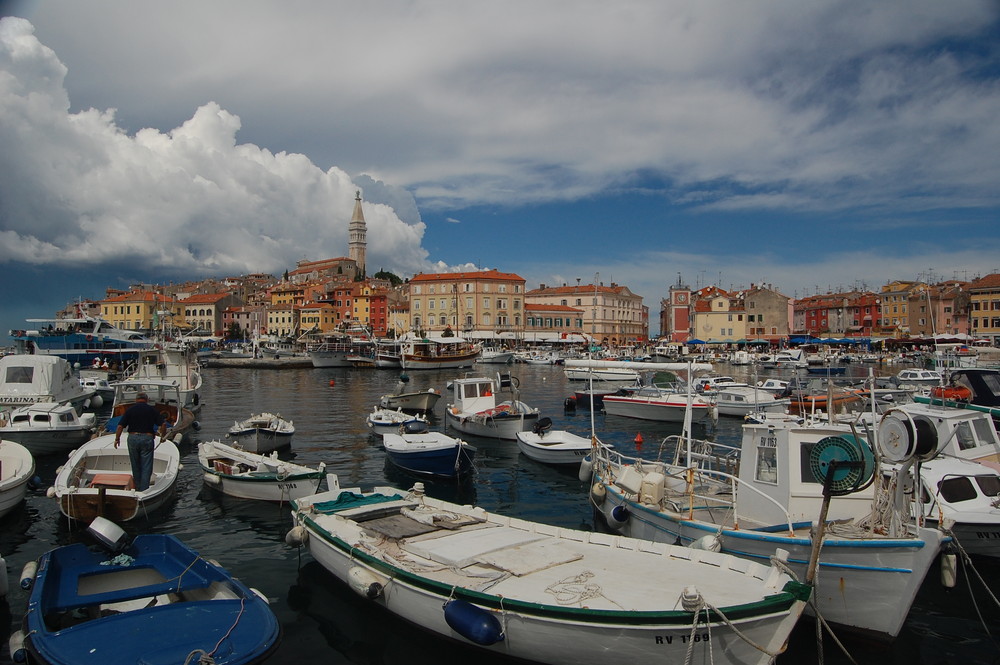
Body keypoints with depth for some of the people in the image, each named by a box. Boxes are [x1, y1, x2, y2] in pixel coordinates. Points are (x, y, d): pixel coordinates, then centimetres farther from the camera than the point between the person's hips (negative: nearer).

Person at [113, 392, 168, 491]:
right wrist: (163, 436, 12)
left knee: (135, 467, 16)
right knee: (146, 467, 2)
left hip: (133, 438, 2)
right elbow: (163, 424, -3)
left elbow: (120, 426, -1)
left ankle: (137, 489, 24)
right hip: (147, 438, -2)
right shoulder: (152, 409, 2)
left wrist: (117, 439, 12)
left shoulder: (130, 409, 3)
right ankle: (144, 490, 0)